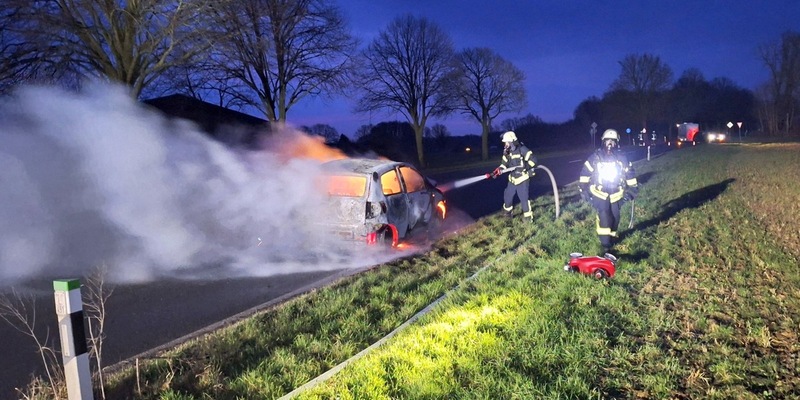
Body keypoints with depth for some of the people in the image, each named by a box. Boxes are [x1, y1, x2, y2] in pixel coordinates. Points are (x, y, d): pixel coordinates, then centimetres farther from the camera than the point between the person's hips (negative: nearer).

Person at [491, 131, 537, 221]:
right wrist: (498, 171, -6)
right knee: (507, 195, 16)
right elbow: (504, 164, 11)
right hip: (512, 179, 8)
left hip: (522, 179, -7)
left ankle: (528, 217, 4)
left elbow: (533, 159, -19)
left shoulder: (522, 149, -18)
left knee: (524, 198, -8)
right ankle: (507, 212, 36)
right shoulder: (507, 152, 5)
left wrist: (525, 167, -30)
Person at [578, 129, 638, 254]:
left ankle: (611, 238, 30)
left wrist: (632, 189, 12)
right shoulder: (595, 158, -7)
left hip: (616, 194, 3)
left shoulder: (622, 159, -2)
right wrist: (584, 190, 0)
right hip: (599, 193, -3)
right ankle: (606, 246, -14)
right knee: (604, 217, -16)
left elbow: (630, 174, 10)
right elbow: (585, 173, 0)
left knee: (615, 218, 7)